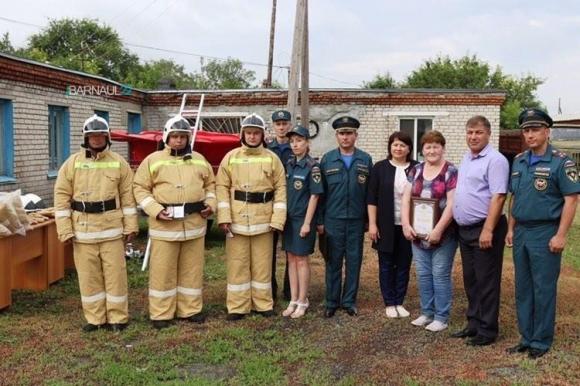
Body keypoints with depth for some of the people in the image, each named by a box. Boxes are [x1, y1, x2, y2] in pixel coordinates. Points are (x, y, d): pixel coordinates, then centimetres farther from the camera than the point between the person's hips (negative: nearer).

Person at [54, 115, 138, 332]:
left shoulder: (118, 163, 3)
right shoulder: (72, 163, 2)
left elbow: (128, 196, 4)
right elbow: (62, 197, 1)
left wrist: (130, 225, -1)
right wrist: (65, 230, -5)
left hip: (112, 227, -1)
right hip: (83, 229, 1)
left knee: (115, 273, 3)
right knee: (89, 276, 8)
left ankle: (117, 317, 15)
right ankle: (95, 318, 20)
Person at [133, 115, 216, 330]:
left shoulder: (199, 160, 11)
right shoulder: (153, 160, 0)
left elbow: (210, 183, 20)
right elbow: (140, 189, 0)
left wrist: (210, 203, 3)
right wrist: (155, 210, -12)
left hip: (194, 223, 3)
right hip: (164, 224, -3)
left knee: (192, 268, 10)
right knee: (163, 270, 2)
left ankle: (190, 309, 22)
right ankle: (161, 313, 13)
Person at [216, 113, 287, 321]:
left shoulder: (272, 159, 2)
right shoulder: (230, 157, 3)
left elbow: (281, 189, 1)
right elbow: (222, 187, 0)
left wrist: (277, 219, -7)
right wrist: (224, 217, -9)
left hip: (263, 219, 0)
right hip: (237, 219, 0)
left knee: (262, 263, 9)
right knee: (237, 263, 6)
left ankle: (263, 304, 21)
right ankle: (238, 306, 16)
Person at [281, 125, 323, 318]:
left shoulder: (312, 166, -11)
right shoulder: (289, 164, 7)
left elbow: (314, 196, -12)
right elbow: (284, 191, 12)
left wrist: (307, 223, -15)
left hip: (303, 219, -6)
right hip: (288, 217, 6)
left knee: (301, 259, 3)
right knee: (291, 259, 10)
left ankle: (302, 302, 14)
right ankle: (293, 300, 19)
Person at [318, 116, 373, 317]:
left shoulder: (366, 160, 2)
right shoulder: (327, 159, 1)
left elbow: (370, 192, 1)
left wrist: (369, 219, -2)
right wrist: (319, 220, -1)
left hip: (356, 220, 1)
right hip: (333, 220, 0)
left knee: (354, 262, 8)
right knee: (333, 263, 7)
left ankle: (349, 301, 20)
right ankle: (331, 302, 18)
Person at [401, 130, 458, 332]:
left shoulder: (451, 171, -7)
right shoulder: (416, 170, 9)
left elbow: (452, 203, -14)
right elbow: (406, 198, 6)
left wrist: (438, 230, -19)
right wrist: (406, 225, -6)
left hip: (443, 234, -5)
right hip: (419, 234, 5)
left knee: (440, 275, 1)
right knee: (423, 274, 11)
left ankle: (441, 317, 13)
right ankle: (427, 313, 25)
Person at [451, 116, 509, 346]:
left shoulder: (495, 160, -12)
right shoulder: (466, 159, 15)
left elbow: (498, 197, -19)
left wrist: (488, 230, -24)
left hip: (484, 230, -8)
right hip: (464, 230, 8)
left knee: (486, 282, 1)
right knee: (470, 280, 15)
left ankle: (487, 330, 11)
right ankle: (474, 324, 27)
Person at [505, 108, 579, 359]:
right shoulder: (519, 161, 10)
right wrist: (511, 229, 12)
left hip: (545, 234, -6)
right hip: (521, 233, 6)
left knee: (543, 290, 2)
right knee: (523, 289, 12)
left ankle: (541, 342, 14)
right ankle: (526, 338, 23)